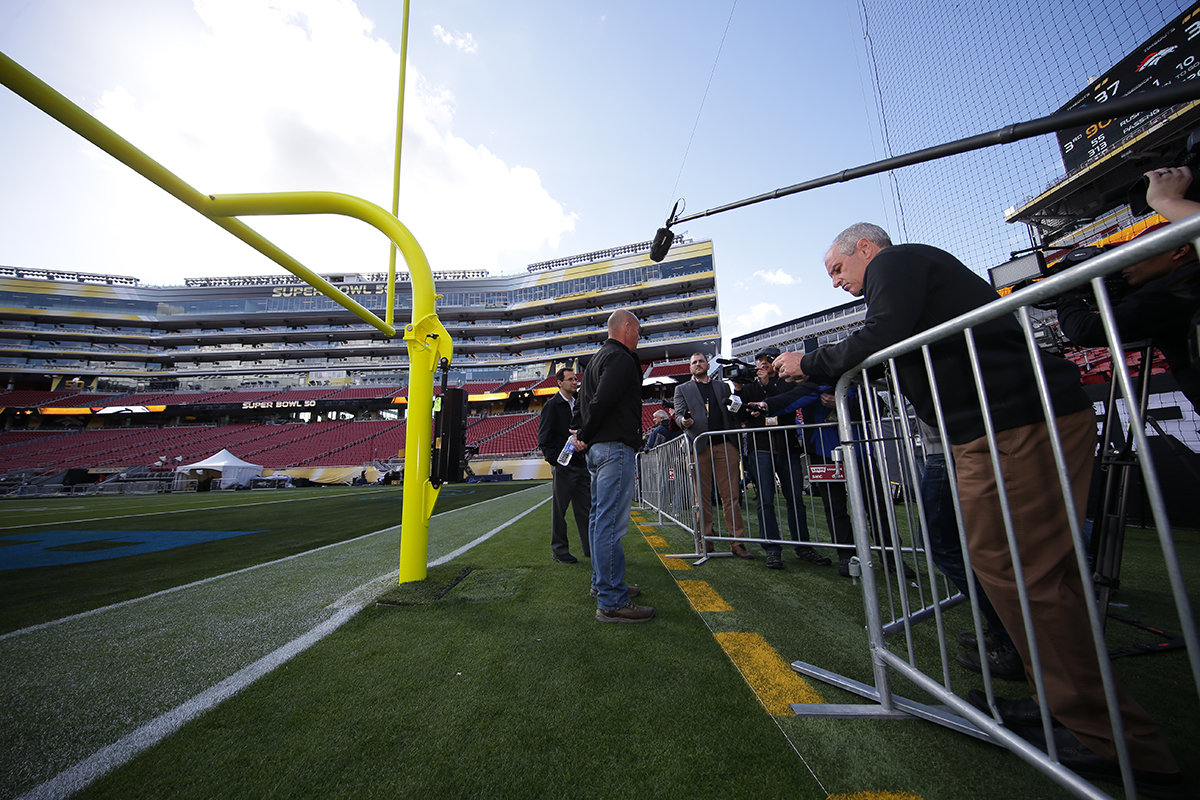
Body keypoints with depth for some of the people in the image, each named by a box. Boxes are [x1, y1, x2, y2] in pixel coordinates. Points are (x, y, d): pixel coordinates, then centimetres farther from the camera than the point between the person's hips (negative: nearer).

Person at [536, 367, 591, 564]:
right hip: (563, 465, -6)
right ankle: (559, 550, 15)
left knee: (586, 506, 10)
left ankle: (590, 547, 21)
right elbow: (544, 437, -9)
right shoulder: (552, 405, -4)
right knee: (560, 508, 3)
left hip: (582, 463, 7)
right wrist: (555, 460, -16)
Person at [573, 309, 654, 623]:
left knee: (599, 518, 16)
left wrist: (581, 434, 13)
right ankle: (612, 602, -1)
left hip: (598, 448, 11)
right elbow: (602, 400, -21)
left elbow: (582, 402, 21)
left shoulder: (597, 358, 23)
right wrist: (585, 436, -10)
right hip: (616, 447, -11)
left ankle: (603, 584, 29)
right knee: (611, 523, -8)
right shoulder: (621, 358, -9)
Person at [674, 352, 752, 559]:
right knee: (703, 496, 3)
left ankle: (737, 542, 7)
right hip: (699, 447, -1)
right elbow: (679, 414, 4)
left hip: (725, 445, 1)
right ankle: (706, 541, 13)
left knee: (730, 495, 0)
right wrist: (684, 421, -19)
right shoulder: (682, 389, 16)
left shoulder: (722, 386, 21)